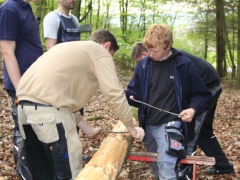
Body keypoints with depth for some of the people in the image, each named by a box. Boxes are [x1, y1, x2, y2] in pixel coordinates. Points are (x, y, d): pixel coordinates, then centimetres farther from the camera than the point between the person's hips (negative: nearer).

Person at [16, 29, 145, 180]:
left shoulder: (72, 49, 32)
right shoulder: (100, 53, 6)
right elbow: (115, 95, -2)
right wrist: (133, 130, 10)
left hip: (25, 103, 9)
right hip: (47, 108, -9)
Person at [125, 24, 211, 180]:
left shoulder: (183, 65, -6)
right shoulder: (143, 65, 3)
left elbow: (202, 95, 1)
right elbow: (135, 94, 9)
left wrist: (193, 109, -20)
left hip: (171, 124, -5)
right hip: (149, 126, 5)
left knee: (166, 165, -24)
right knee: (156, 165, 16)